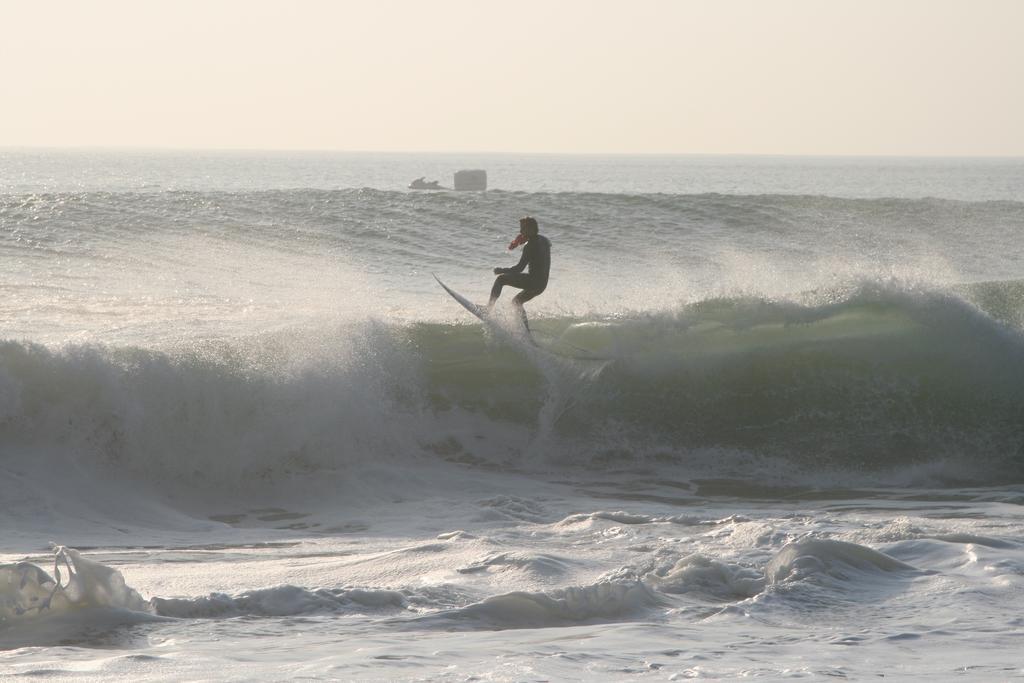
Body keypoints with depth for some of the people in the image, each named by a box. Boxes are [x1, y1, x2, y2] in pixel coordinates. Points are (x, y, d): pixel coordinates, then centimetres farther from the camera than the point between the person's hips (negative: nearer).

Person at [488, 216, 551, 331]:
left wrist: (501, 270, -5)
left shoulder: (530, 246, -16)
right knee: (517, 302, 27)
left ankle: (489, 307, -10)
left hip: (533, 281, -9)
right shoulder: (544, 240, 10)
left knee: (500, 279, -2)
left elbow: (519, 268, -19)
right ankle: (526, 331, 21)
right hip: (542, 284, 9)